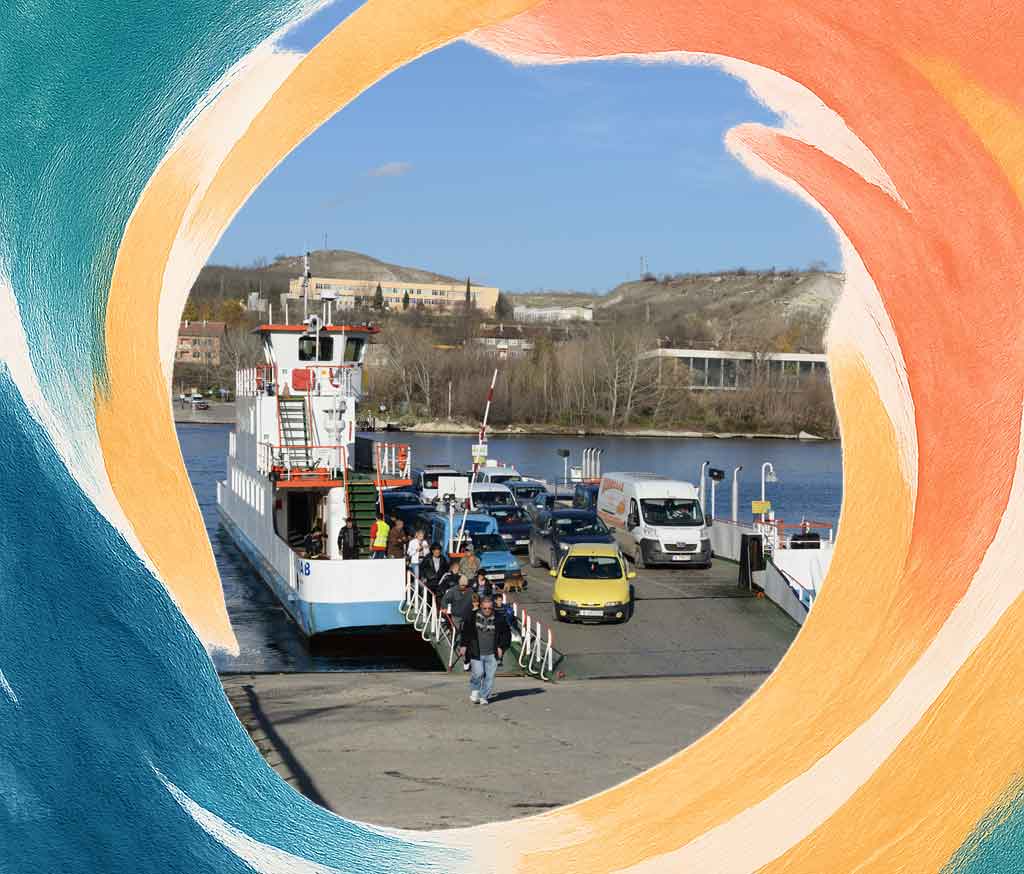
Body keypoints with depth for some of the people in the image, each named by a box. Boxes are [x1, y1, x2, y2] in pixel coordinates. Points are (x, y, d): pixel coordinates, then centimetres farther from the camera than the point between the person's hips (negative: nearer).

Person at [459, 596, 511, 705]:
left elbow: (506, 634, 11)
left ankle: (484, 697, 13)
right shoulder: (472, 618, 2)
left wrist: (501, 647, 2)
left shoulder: (499, 619, 2)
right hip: (476, 653, -1)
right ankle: (474, 690, 15)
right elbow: (465, 632, 13)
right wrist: (464, 645, 7)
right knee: (478, 673, -13)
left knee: (490, 676, -1)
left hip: (492, 654, 1)